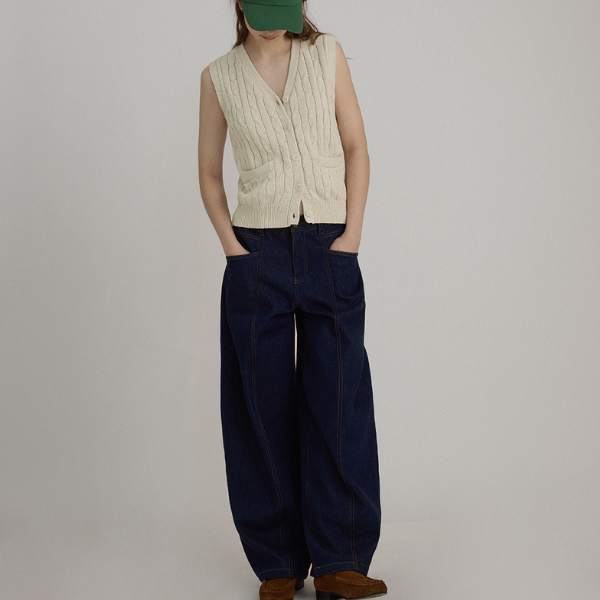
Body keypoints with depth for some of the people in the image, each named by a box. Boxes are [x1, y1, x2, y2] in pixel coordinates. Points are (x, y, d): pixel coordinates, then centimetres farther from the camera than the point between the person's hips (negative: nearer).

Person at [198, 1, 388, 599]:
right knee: (265, 404, 2)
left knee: (338, 396, -6)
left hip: (330, 252, 0)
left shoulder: (328, 55, 7)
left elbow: (356, 147, 7)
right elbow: (209, 172, 12)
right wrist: (230, 245, -1)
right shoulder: (219, 77, 6)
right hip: (258, 254, 0)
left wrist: (353, 231, -4)